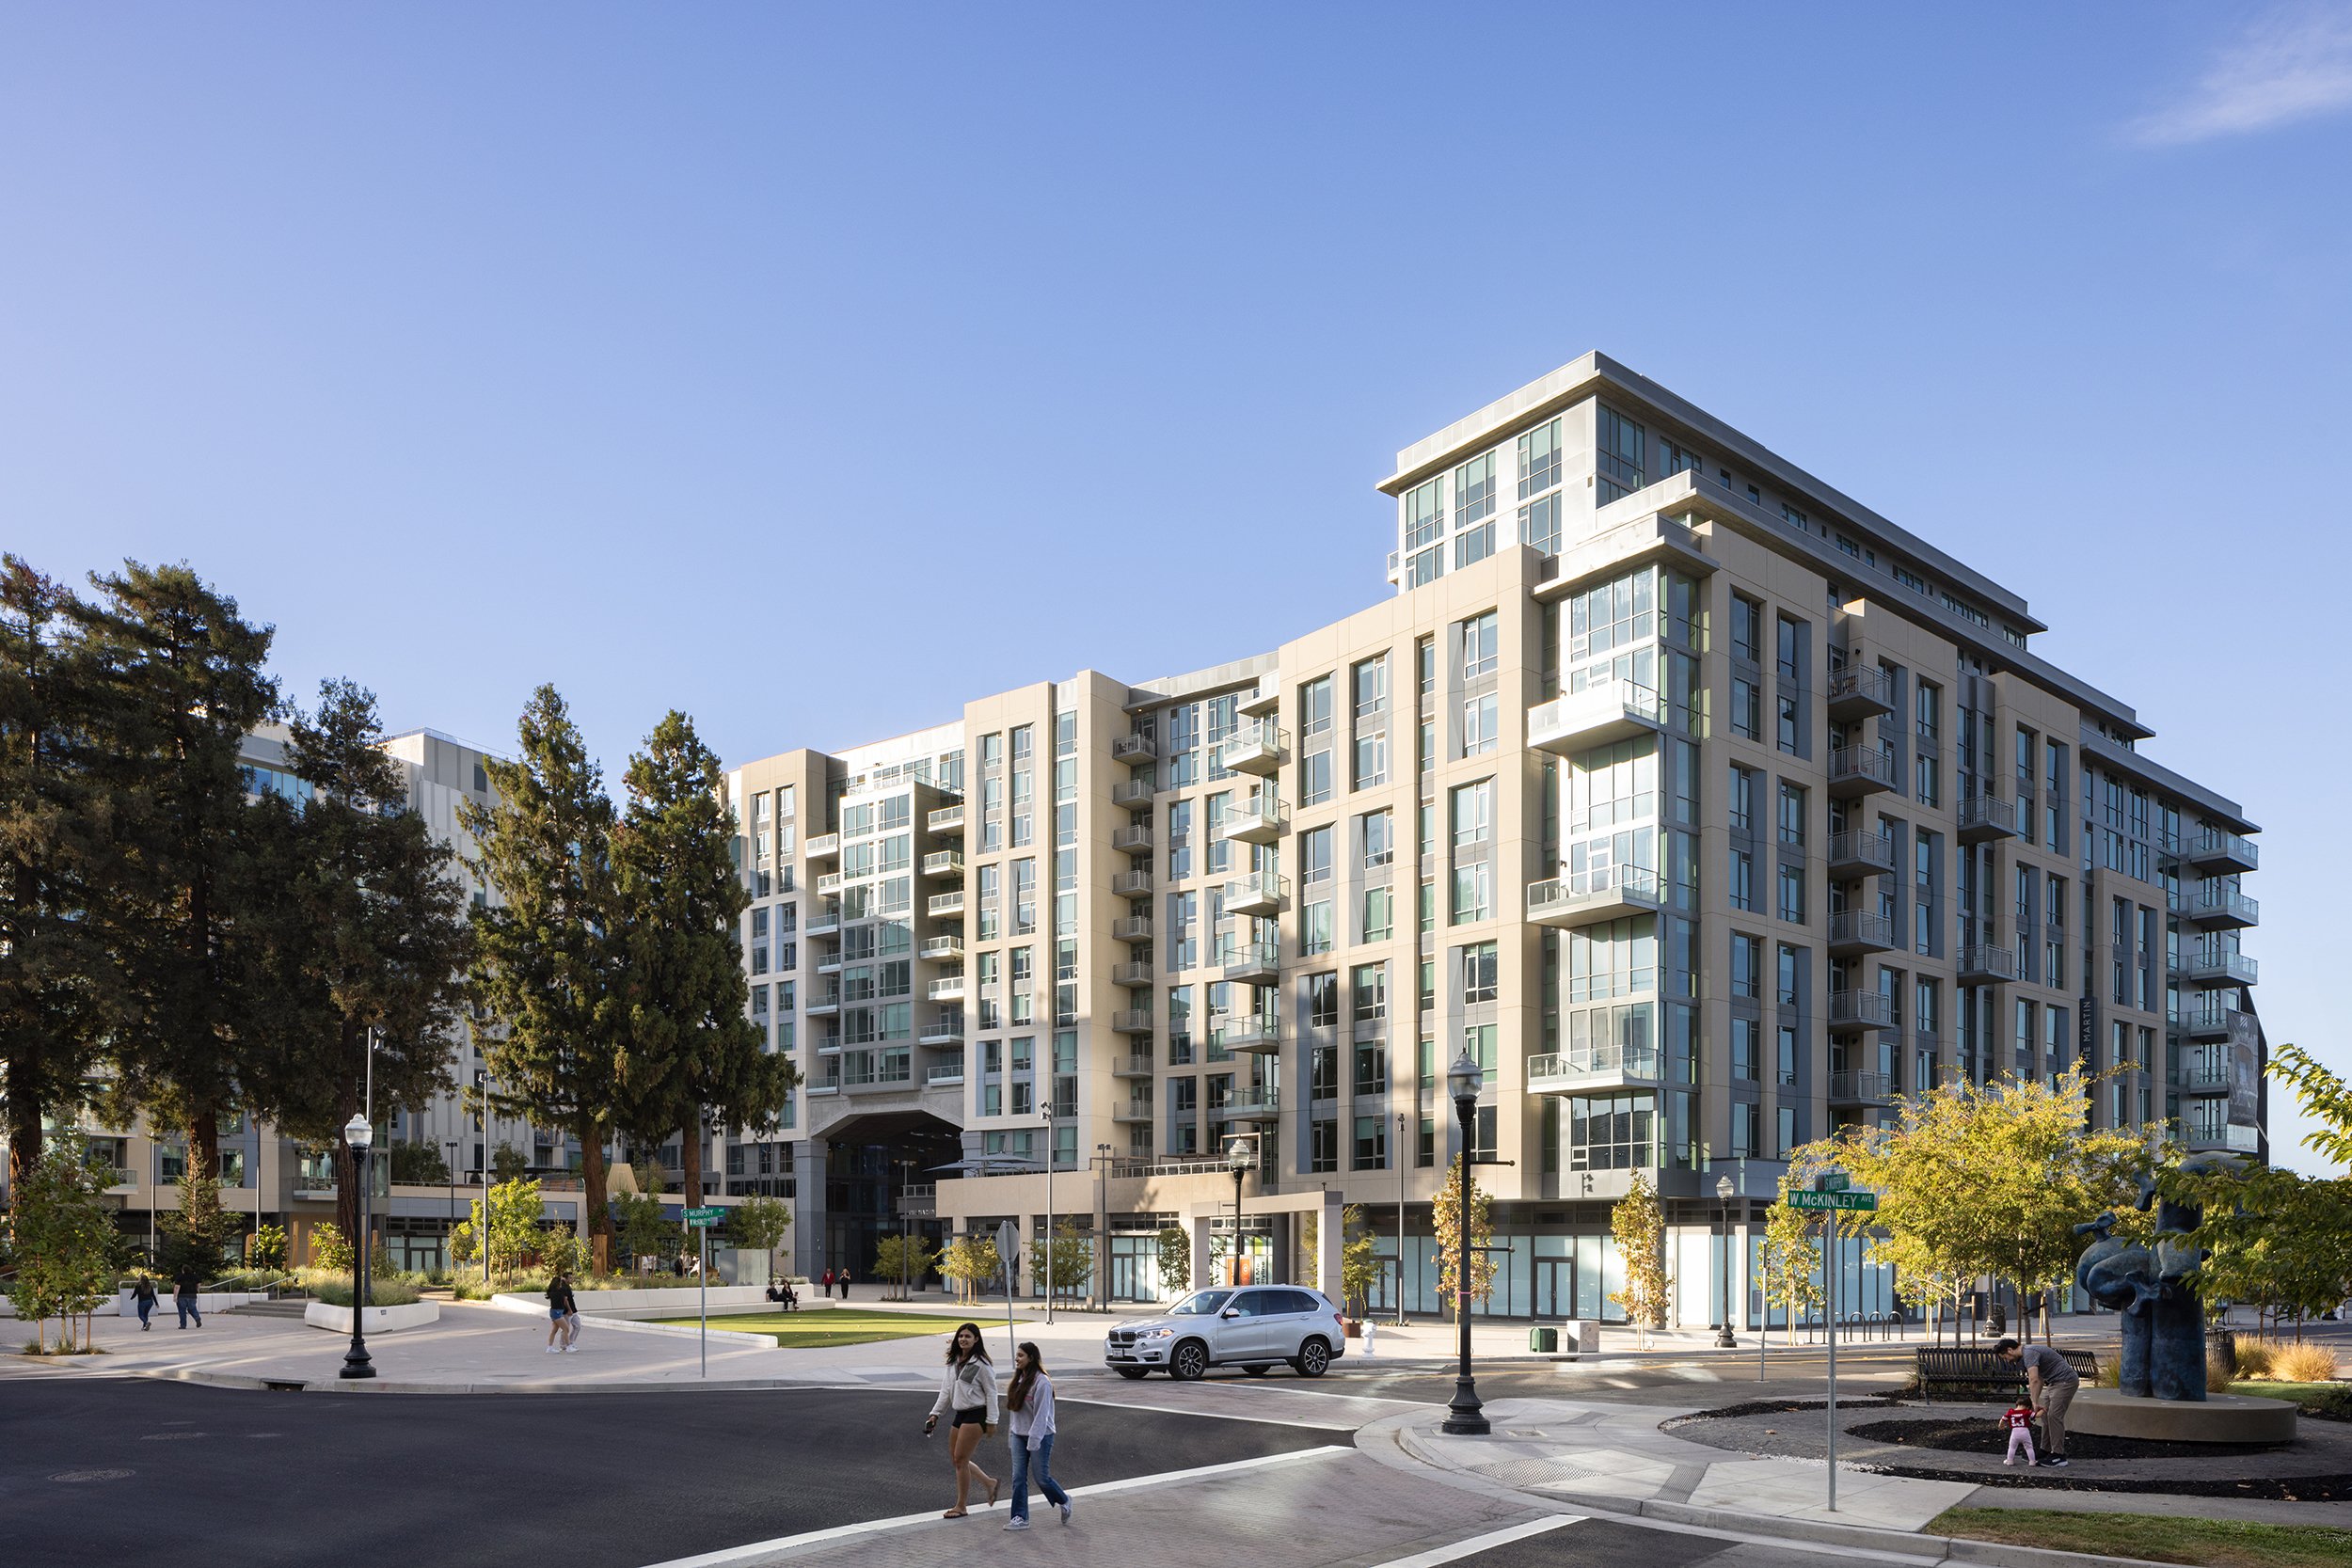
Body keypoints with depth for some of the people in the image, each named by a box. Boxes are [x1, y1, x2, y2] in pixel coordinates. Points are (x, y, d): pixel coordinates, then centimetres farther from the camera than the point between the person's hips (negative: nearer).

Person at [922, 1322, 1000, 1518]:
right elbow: (946, 1390, 16)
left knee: (960, 1459, -7)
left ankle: (961, 1507, 5)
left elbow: (991, 1393, -9)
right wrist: (935, 1413, 11)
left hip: (975, 1415, -8)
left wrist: (991, 1421, -10)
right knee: (956, 1460, 11)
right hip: (959, 1414, 8)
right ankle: (989, 1482, 30)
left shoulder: (981, 1364, -12)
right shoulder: (954, 1362, 10)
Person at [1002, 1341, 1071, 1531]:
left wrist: (1034, 1441, -21)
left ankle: (1064, 1501, 26)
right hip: (1019, 1435, 7)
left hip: (1040, 1436, -7)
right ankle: (1020, 1518, 8)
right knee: (1018, 1478, 2)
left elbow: (1041, 1414, -20)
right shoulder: (1019, 1379, 8)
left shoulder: (1042, 1382, -18)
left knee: (1042, 1478, 1)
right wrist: (1013, 1428, 7)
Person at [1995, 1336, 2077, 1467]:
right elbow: (2040, 1379, 23)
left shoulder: (2029, 1353, -19)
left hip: (2065, 1381, -10)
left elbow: (2034, 1380, -32)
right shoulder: (2028, 1353, 14)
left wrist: (2035, 1403, -34)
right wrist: (2034, 1400, 18)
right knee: (2045, 1415, 11)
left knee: (2054, 1416, -11)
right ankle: (2046, 1451, 17)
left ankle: (2059, 1457, -8)